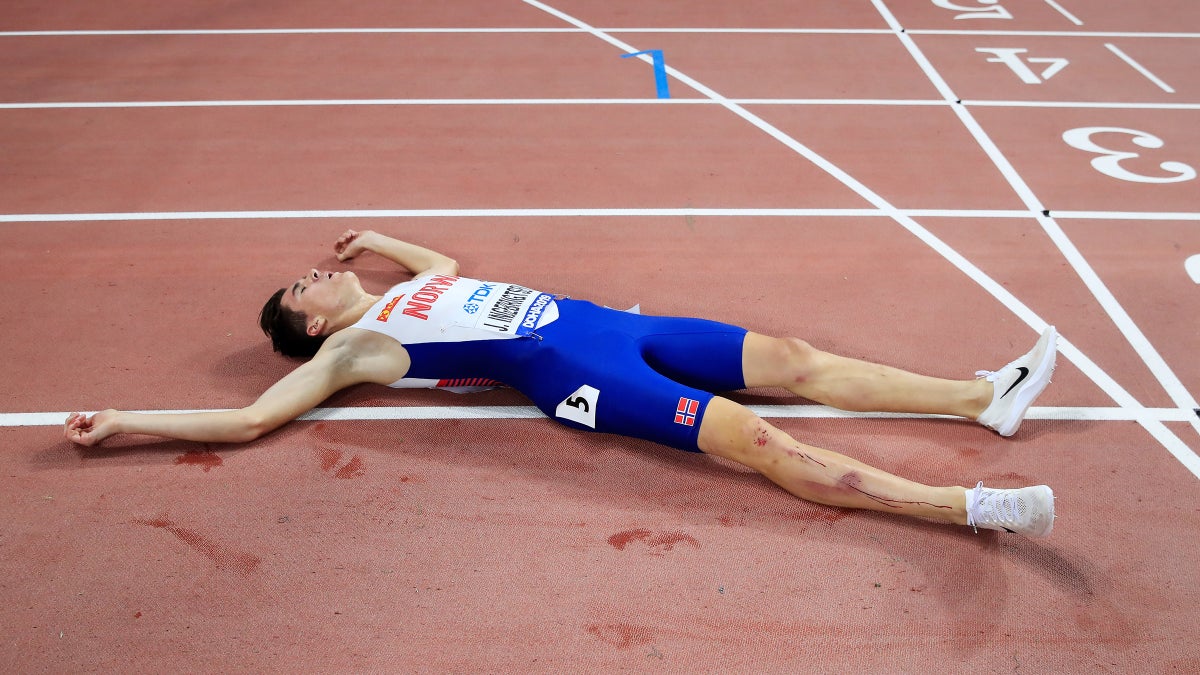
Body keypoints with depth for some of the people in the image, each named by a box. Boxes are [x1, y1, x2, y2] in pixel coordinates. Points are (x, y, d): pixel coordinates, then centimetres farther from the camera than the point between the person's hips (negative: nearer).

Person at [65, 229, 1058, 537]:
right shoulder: (350, 350, 4)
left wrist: (377, 239, 40)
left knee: (793, 359, -2)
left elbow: (451, 260, 46)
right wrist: (118, 422, 4)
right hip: (573, 372, -8)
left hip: (600, 321, 8)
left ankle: (987, 396, 2)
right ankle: (974, 504, -24)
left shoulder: (408, 287, 24)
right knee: (765, 443, -21)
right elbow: (249, 420, 1)